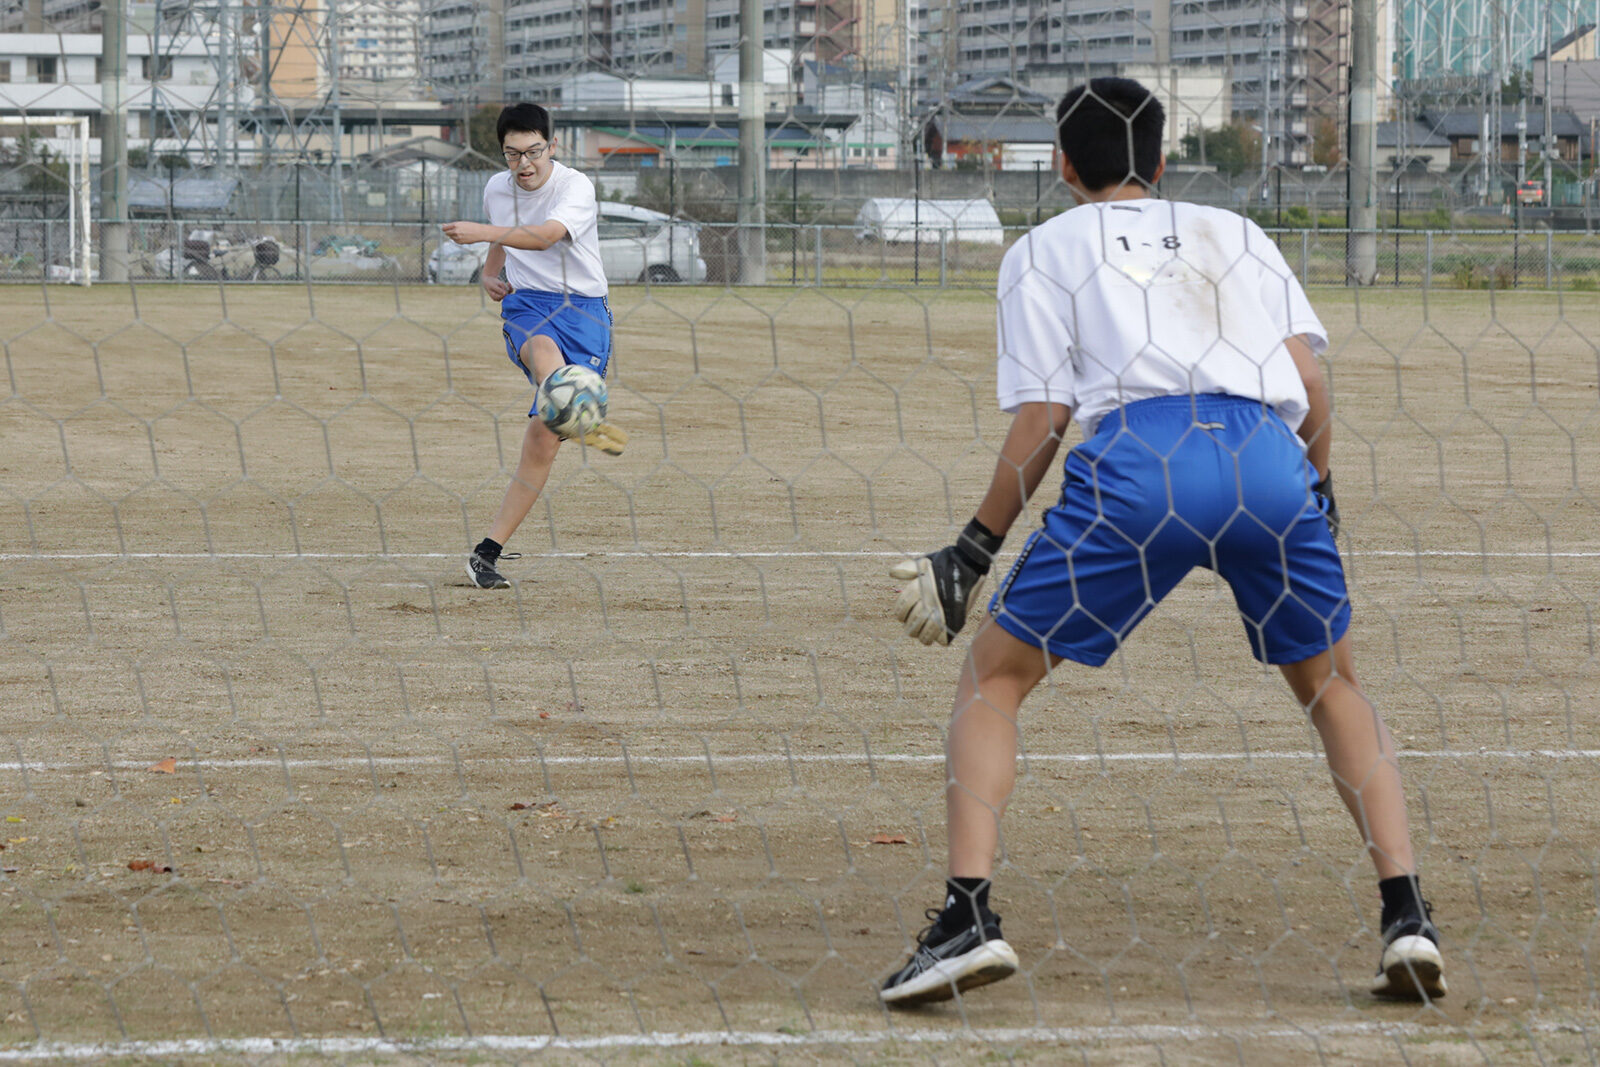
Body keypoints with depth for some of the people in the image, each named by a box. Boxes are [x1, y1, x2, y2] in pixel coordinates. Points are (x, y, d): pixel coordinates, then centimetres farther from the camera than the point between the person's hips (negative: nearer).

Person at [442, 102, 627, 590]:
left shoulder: (575, 186, -9)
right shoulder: (496, 189, 9)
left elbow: (544, 236, -28)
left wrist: (480, 233, -39)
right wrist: (489, 274, 9)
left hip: (583, 310, -3)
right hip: (526, 306, 3)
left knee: (543, 438, -12)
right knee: (543, 350, -39)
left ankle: (487, 552, -4)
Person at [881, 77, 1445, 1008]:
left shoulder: (1045, 250, 22)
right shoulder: (1235, 232, 29)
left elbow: (1039, 426, 10)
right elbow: (1312, 390, 16)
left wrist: (971, 558, 17)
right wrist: (1319, 500, 32)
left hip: (1138, 457, -3)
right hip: (1272, 461, 3)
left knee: (993, 677, 11)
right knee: (1335, 684, 23)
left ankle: (968, 918, -8)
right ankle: (1408, 915, 5)